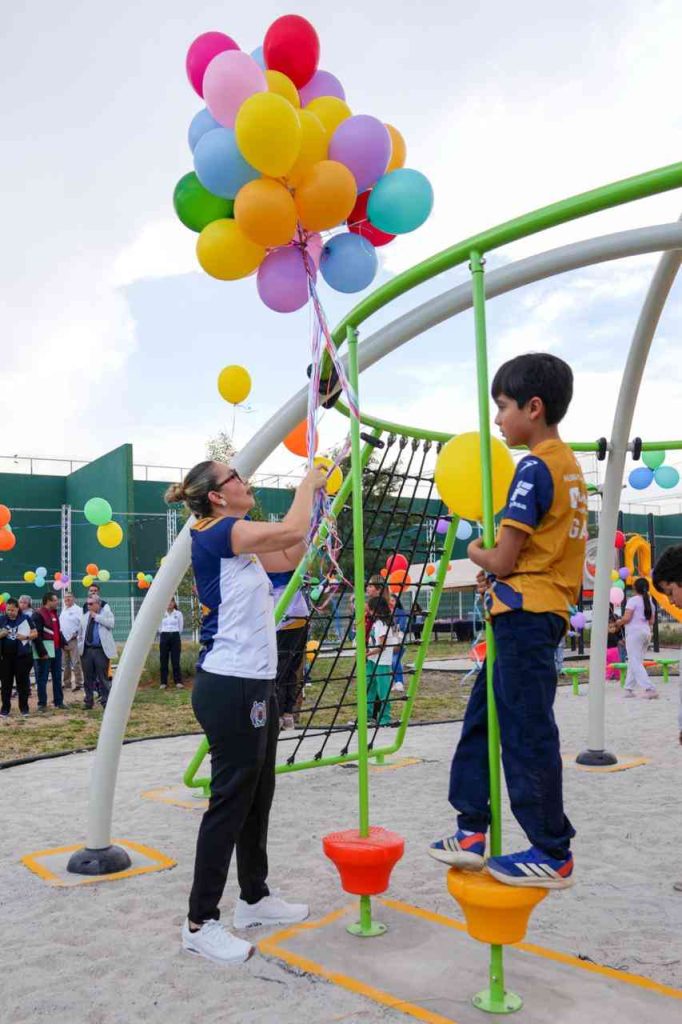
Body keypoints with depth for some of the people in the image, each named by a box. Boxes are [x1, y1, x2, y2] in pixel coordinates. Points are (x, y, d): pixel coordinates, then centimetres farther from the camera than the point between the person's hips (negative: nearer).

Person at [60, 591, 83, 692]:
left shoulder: (77, 610, -7)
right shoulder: (63, 610, 17)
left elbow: (81, 623, -15)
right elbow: (60, 623, 22)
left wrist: (76, 633, -18)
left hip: (73, 640, -8)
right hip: (63, 640, 8)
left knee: (76, 663, -7)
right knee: (65, 663, 14)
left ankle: (78, 683, -5)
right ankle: (66, 683, 22)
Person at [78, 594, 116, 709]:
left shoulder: (106, 613, 2)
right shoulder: (85, 616, 15)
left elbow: (111, 624, -17)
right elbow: (80, 633, 19)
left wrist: (96, 616, -13)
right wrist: (80, 646, 8)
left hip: (101, 650, -4)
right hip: (87, 650, 4)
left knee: (103, 677, -2)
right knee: (88, 678, 9)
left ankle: (105, 701, 3)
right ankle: (88, 701, 18)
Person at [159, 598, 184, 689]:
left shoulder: (178, 613, 1)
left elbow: (181, 627, 7)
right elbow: (159, 627, 11)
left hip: (175, 637, -1)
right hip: (164, 637, 1)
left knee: (175, 660, -1)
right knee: (163, 660, 1)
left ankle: (178, 682, 3)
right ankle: (163, 682, 7)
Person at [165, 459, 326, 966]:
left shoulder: (238, 544, 15)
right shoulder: (216, 534, -14)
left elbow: (290, 556, 20)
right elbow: (290, 531, -23)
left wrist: (313, 497, 15)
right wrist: (307, 484, -6)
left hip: (254, 686, 10)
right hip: (230, 688, -10)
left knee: (258, 797, 17)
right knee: (230, 800, -2)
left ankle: (254, 897, 31)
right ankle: (201, 923, 9)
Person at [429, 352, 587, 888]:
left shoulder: (535, 469, -16)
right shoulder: (569, 466, 14)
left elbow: (502, 561, -16)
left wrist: (475, 551, 4)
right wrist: (494, 549, 7)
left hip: (524, 615, -10)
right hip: (545, 611, 10)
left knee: (527, 733, 0)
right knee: (483, 717, 15)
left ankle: (553, 854, 12)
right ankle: (473, 830, 23)